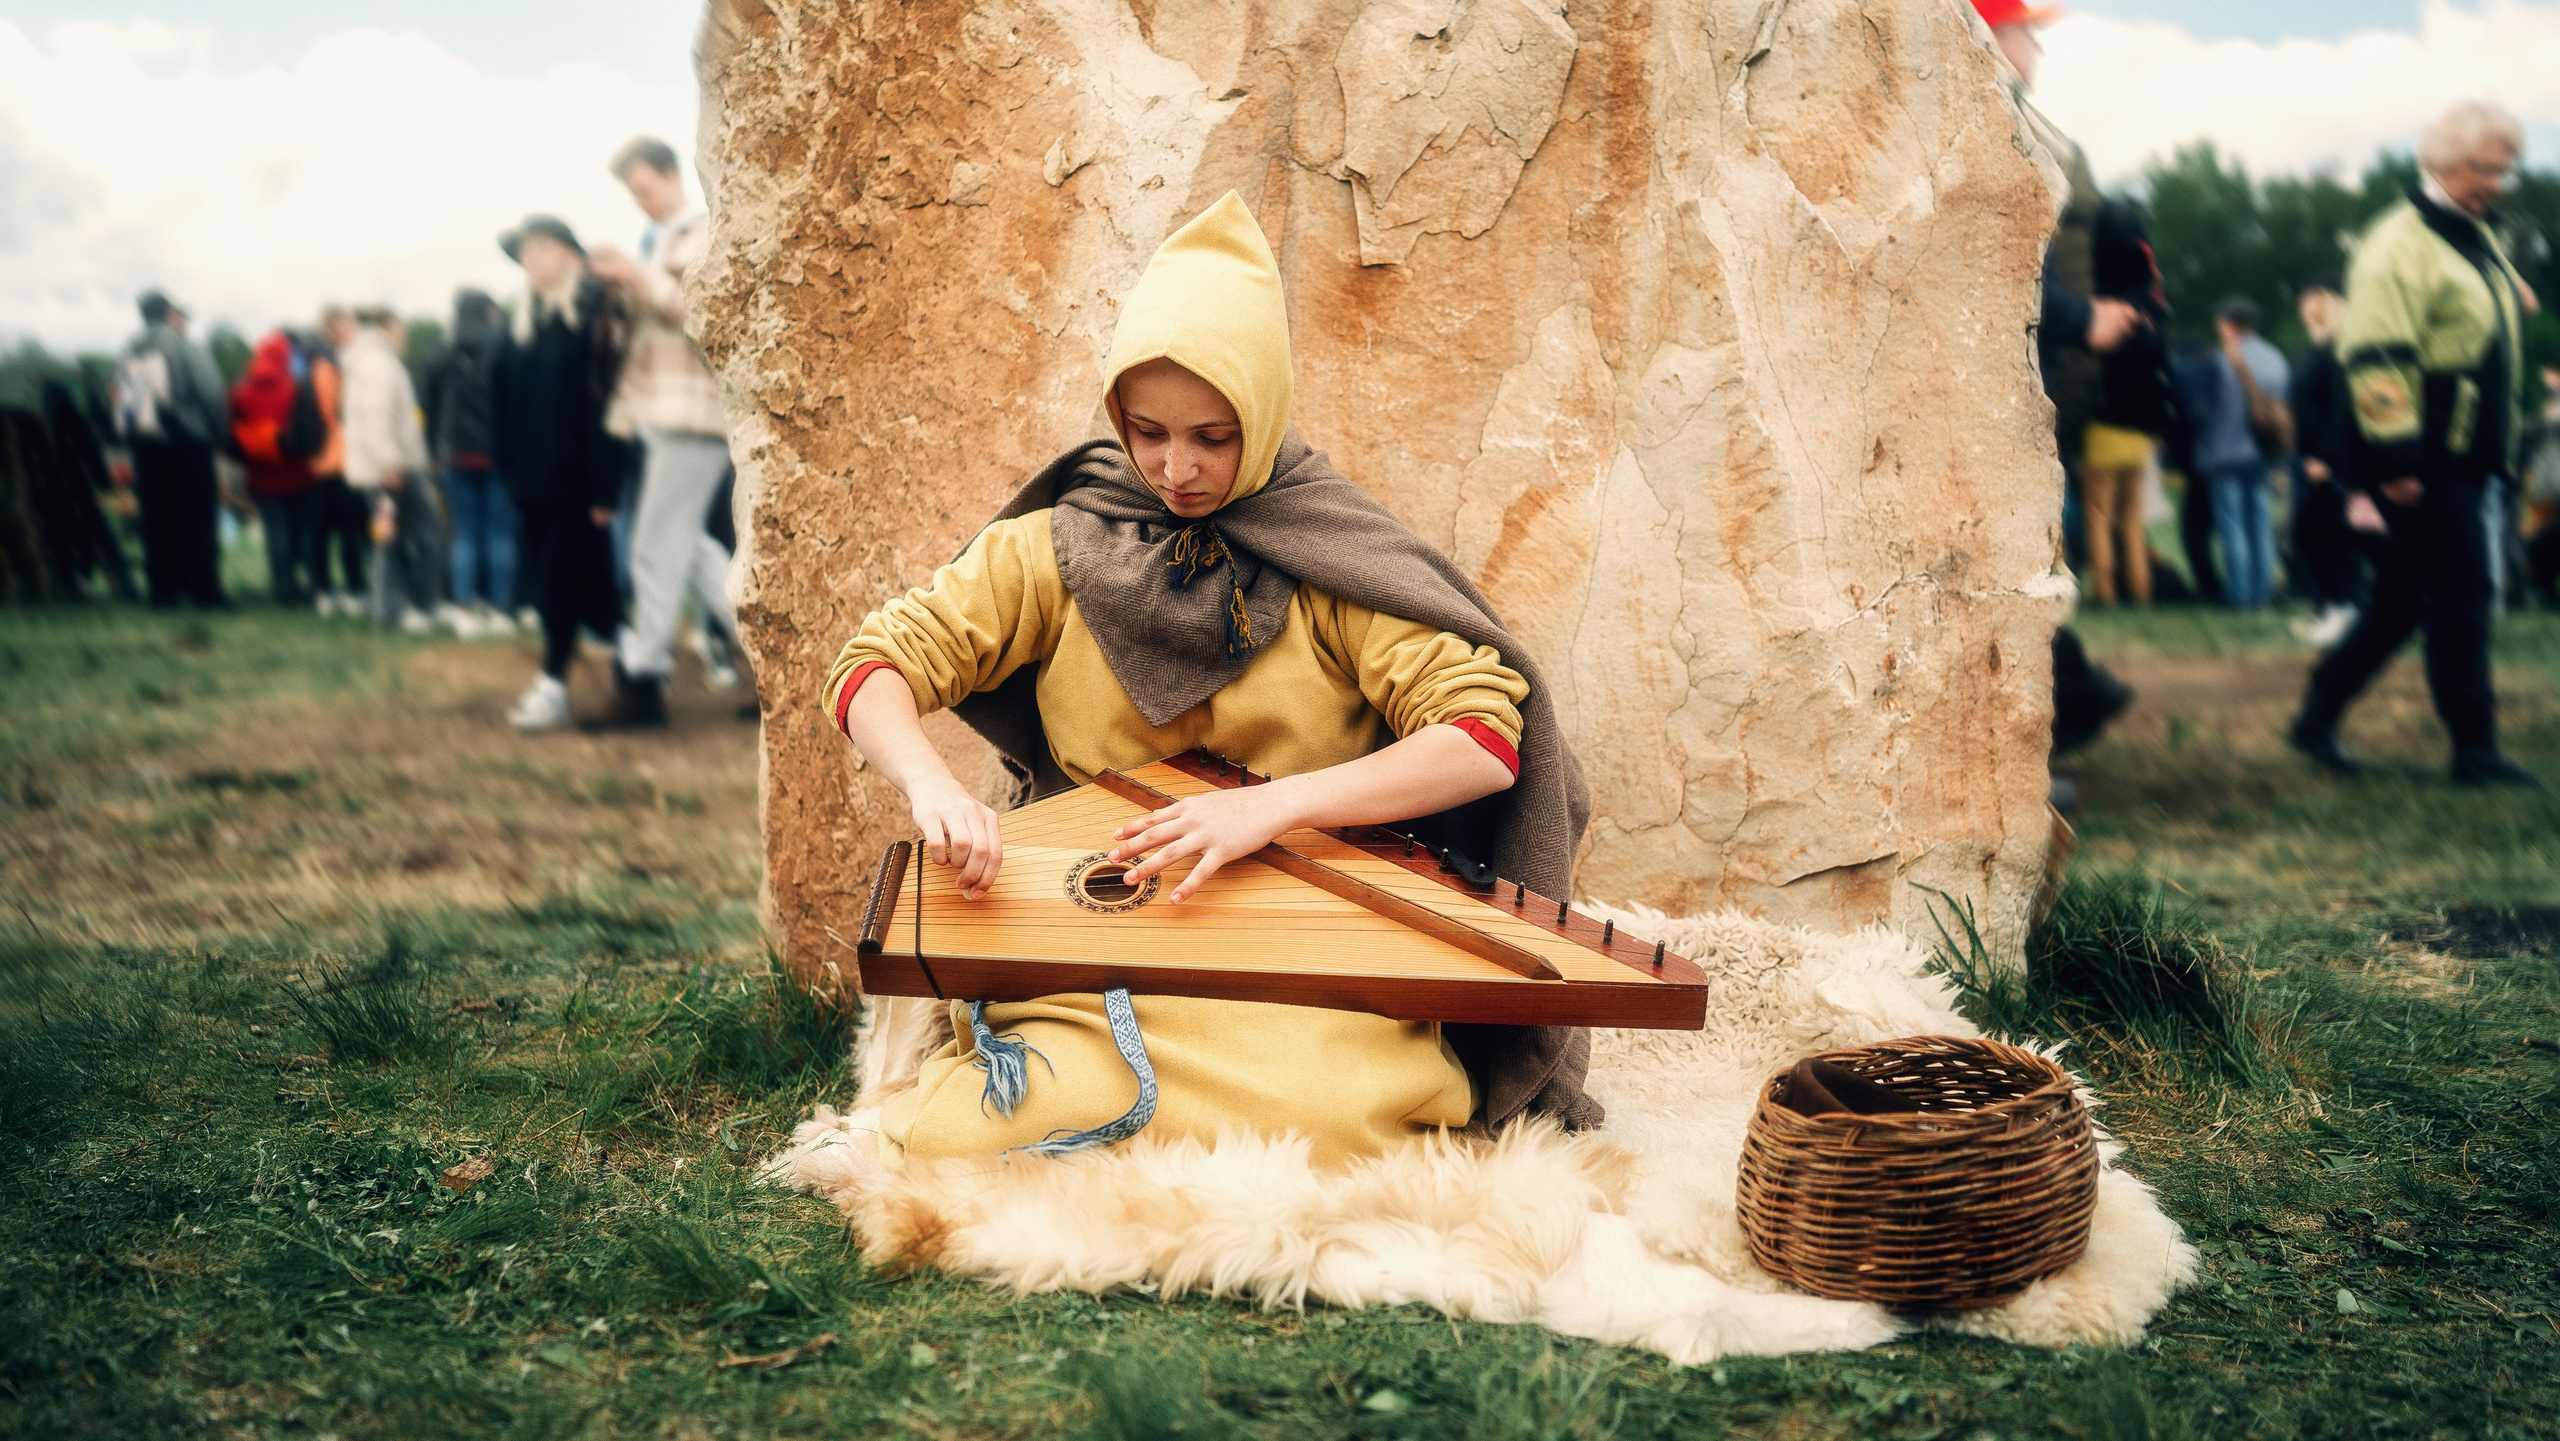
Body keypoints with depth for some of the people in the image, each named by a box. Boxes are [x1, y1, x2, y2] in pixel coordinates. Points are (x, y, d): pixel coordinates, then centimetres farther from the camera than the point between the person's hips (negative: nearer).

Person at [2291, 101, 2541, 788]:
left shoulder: (2478, 238, 17)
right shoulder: (2400, 242, -13)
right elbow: (2376, 356, -19)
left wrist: (2503, 442, 23)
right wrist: (2396, 456, -23)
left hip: (2467, 457, 9)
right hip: (2422, 460, -9)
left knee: (2405, 598, 11)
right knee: (2462, 595, -8)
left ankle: (2318, 714, 20)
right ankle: (2475, 749, -2)